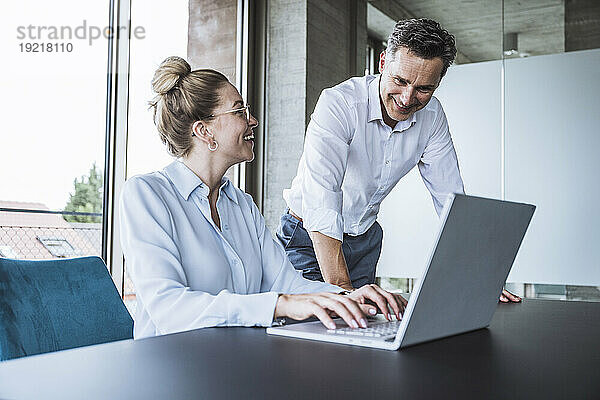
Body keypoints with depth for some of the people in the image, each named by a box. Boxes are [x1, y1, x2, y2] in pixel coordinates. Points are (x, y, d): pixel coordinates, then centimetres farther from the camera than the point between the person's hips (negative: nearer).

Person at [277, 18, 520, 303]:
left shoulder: (432, 116, -9)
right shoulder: (338, 104, -28)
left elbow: (450, 196, -4)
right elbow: (320, 201, -39)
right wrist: (342, 290, -47)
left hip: (365, 239, 5)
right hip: (309, 238, -4)